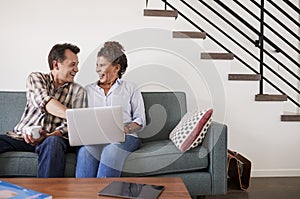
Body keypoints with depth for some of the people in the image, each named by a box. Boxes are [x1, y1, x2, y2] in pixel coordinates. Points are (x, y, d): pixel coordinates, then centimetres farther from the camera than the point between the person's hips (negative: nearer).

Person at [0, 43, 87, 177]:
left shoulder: (78, 91, 8)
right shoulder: (35, 78, 7)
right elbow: (44, 102, -14)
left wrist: (48, 136, -22)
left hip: (53, 137, -1)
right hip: (21, 136, 1)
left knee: (53, 142, -36)